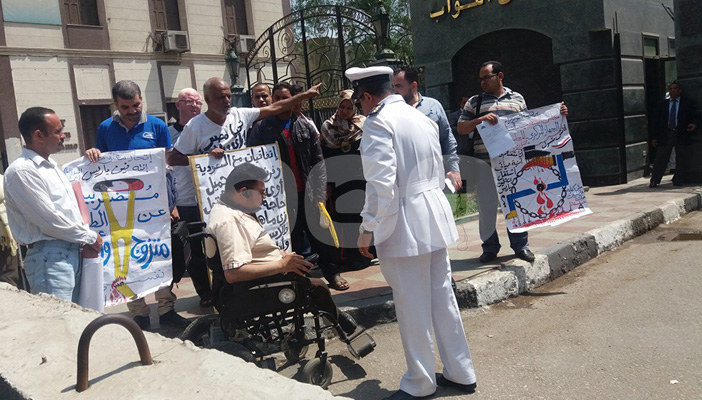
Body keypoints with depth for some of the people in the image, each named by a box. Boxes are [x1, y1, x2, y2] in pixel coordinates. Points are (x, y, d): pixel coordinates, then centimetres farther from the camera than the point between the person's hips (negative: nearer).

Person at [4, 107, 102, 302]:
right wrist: (89, 237, -6)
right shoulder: (22, 171, -13)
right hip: (49, 257, -9)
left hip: (72, 252, 9)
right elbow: (49, 220, -17)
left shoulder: (51, 165, 15)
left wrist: (85, 241, 3)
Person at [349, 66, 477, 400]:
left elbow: (381, 182, -21)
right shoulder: (421, 118, 14)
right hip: (435, 217, 9)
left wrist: (367, 228, -14)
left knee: (413, 307, 3)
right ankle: (460, 373, 27)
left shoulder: (378, 122, -13)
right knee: (442, 297, 16)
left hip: (404, 223, -8)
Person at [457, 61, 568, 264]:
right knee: (486, 205, 4)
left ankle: (520, 245, 19)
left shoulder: (517, 99, 12)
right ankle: (490, 247, 16)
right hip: (485, 163, 0)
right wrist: (479, 120, -13)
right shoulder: (475, 102, 8)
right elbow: (461, 128, 4)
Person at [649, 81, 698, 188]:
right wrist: (655, 137, 2)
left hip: (681, 135, 0)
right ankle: (654, 181, -1)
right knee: (661, 159, -2)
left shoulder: (687, 104, 9)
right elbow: (656, 121, 9)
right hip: (665, 135, 0)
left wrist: (693, 125, -16)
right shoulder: (662, 104, 12)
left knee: (680, 160, 3)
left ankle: (678, 181, 11)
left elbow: (693, 118, 9)